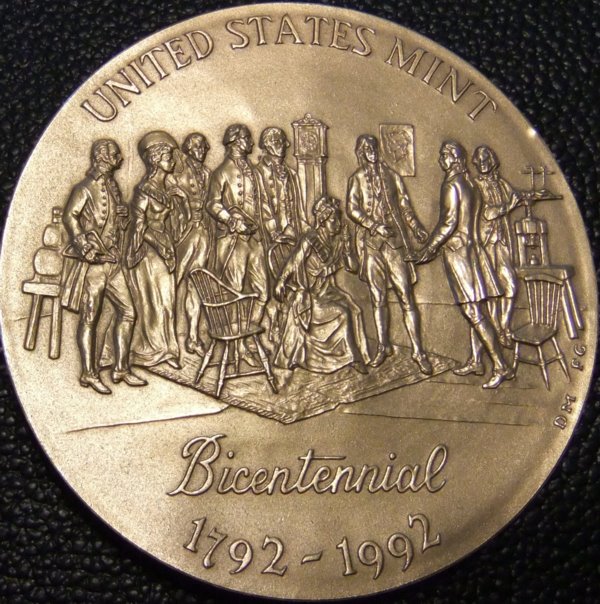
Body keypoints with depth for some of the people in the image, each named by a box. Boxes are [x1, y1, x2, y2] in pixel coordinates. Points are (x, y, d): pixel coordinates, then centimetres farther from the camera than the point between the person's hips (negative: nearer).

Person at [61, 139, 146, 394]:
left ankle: (121, 368, 14)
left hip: (113, 262, 8)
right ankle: (89, 374, 4)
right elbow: (69, 216, -20)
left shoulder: (112, 186, 15)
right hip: (93, 263, -8)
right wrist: (84, 244, -28)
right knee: (89, 317, -2)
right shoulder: (85, 188, -9)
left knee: (127, 312, 7)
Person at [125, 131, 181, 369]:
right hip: (147, 251, -8)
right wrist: (162, 248, -15)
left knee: (167, 300, 9)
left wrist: (169, 248, 6)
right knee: (152, 301, 0)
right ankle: (149, 351, 12)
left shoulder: (163, 187, 10)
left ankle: (164, 349, 17)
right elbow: (139, 226, -15)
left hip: (163, 248, 8)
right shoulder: (145, 189, -14)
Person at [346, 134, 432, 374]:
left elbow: (405, 205, 11)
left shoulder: (392, 176, 14)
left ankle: (418, 350, -7)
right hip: (370, 242, 0)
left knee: (406, 296, -7)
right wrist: (375, 225, -14)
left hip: (395, 240, 0)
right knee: (378, 297, 2)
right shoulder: (356, 179, 12)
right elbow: (352, 209, 0)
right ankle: (383, 347, 12)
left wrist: (416, 228, -5)